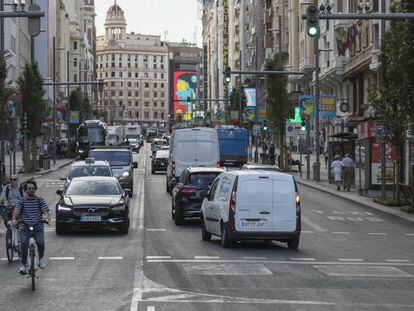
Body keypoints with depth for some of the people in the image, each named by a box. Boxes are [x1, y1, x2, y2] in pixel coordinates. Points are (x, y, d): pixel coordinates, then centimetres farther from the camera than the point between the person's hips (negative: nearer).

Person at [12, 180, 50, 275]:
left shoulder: (40, 200, 8)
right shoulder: (21, 201, 9)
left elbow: (46, 211, -3)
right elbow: (16, 211, -6)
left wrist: (46, 217, -27)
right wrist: (14, 219, -28)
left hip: (38, 227, 0)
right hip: (25, 228, 1)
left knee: (40, 243, -24)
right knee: (24, 243, -25)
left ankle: (41, 257, 8)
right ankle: (23, 265, -14)